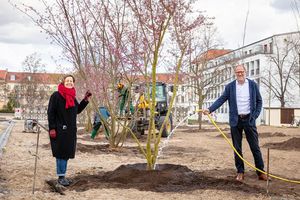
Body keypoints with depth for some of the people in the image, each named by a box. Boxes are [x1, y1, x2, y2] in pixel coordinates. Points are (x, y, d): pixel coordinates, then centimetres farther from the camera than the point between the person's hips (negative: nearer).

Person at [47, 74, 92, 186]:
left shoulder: (72, 97, 12)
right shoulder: (56, 95, -9)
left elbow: (78, 110, 21)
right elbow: (50, 112, -12)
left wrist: (85, 100, 11)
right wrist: (52, 128, -17)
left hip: (70, 130, 7)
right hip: (59, 130, -7)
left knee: (67, 153, 11)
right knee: (61, 153, -2)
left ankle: (63, 176, 21)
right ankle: (61, 177, 7)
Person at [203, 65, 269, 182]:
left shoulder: (252, 85, 3)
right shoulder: (230, 87, 3)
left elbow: (259, 101, 8)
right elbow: (221, 99, -2)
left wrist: (255, 115, -3)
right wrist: (210, 109, -15)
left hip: (249, 119, -1)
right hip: (235, 120, 1)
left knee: (255, 147, 2)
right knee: (237, 148, 6)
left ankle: (260, 172, 10)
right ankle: (240, 172, 15)